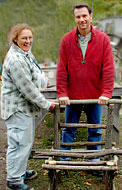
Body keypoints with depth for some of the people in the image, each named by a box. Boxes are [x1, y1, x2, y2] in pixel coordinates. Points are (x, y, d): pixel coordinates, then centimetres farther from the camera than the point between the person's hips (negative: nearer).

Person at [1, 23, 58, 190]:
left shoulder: (25, 52, 11)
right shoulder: (15, 60, -23)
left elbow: (34, 73, 30)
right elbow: (27, 88, -23)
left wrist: (43, 81, 44)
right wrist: (45, 104, -15)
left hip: (27, 106, 11)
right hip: (17, 108, -11)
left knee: (26, 141, 20)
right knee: (19, 143, -3)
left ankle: (21, 171, 35)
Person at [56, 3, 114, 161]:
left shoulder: (103, 39, -4)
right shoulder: (66, 40, -3)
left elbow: (108, 68, -8)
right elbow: (61, 69, -4)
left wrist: (106, 93, -15)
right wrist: (62, 93, -11)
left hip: (95, 95, 0)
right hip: (72, 95, 0)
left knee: (95, 130, 13)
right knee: (69, 129, 12)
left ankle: (94, 159, 29)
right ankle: (64, 159, 27)